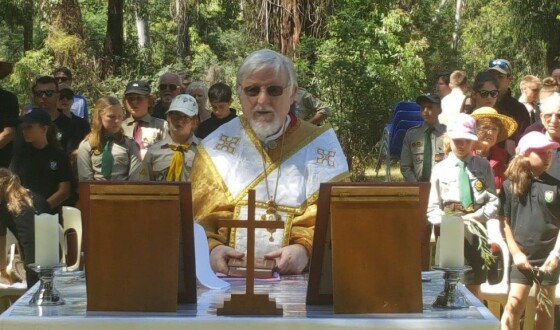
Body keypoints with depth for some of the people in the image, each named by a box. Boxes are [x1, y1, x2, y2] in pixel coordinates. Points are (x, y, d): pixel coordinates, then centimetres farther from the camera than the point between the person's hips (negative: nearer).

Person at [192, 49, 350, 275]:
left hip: (297, 276, -1)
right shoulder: (217, 145, 10)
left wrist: (305, 248, -19)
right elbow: (198, 214, 5)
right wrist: (211, 247, -17)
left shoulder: (321, 146, 8)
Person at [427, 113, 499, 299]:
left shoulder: (483, 166, 6)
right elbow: (433, 209, 4)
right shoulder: (441, 169, 5)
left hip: (476, 234, 1)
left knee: (473, 288, 6)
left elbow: (493, 202, 1)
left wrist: (473, 218, -14)